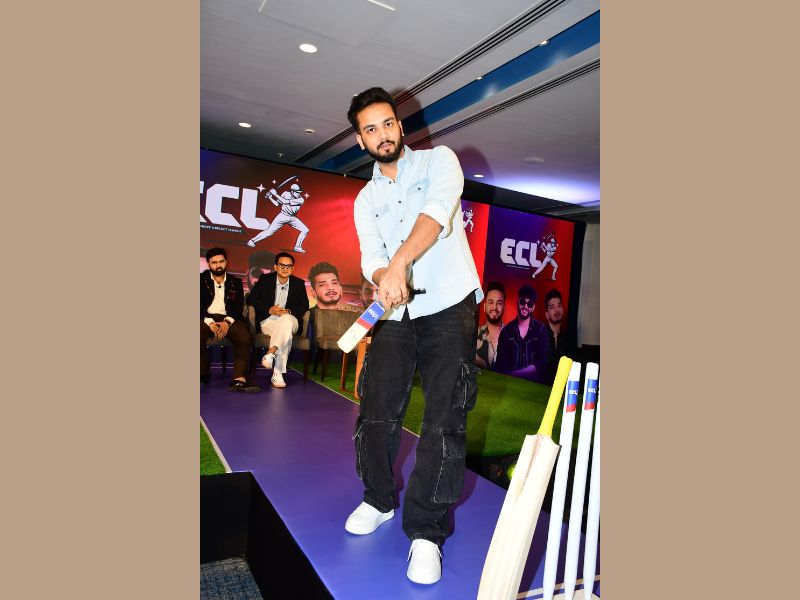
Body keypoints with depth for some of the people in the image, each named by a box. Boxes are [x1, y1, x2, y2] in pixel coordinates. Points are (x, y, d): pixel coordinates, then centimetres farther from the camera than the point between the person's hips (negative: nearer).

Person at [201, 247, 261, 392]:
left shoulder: (236, 282, 16)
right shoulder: (202, 279, 13)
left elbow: (239, 307, 6)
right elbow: (199, 306, 2)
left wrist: (227, 322, -14)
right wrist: (210, 323, -15)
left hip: (229, 319, 1)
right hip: (206, 318, -1)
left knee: (246, 337, -30)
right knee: (199, 336, -35)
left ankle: (239, 379, -34)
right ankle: (203, 374, -13)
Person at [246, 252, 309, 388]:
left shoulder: (299, 283, 11)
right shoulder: (265, 279, 7)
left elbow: (304, 306, 7)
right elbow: (251, 299, 2)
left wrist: (288, 311, -14)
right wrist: (269, 309, -14)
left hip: (290, 320, 1)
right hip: (268, 321, -1)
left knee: (286, 319, -40)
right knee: (287, 335, -37)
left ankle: (270, 353, -42)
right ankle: (277, 373, -39)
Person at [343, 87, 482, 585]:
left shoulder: (438, 160, 2)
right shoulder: (366, 200, 13)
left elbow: (436, 211, -19)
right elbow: (371, 258, 0)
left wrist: (399, 262, -34)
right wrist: (384, 278, -25)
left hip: (450, 309, -4)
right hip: (396, 315, 4)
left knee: (445, 422, -8)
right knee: (376, 413, 4)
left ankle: (427, 531, 6)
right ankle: (379, 501, 28)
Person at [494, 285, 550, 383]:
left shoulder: (541, 329, 4)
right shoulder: (506, 331, 5)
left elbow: (541, 364, -3)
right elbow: (501, 365, 0)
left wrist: (512, 374, -12)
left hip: (534, 382, 1)